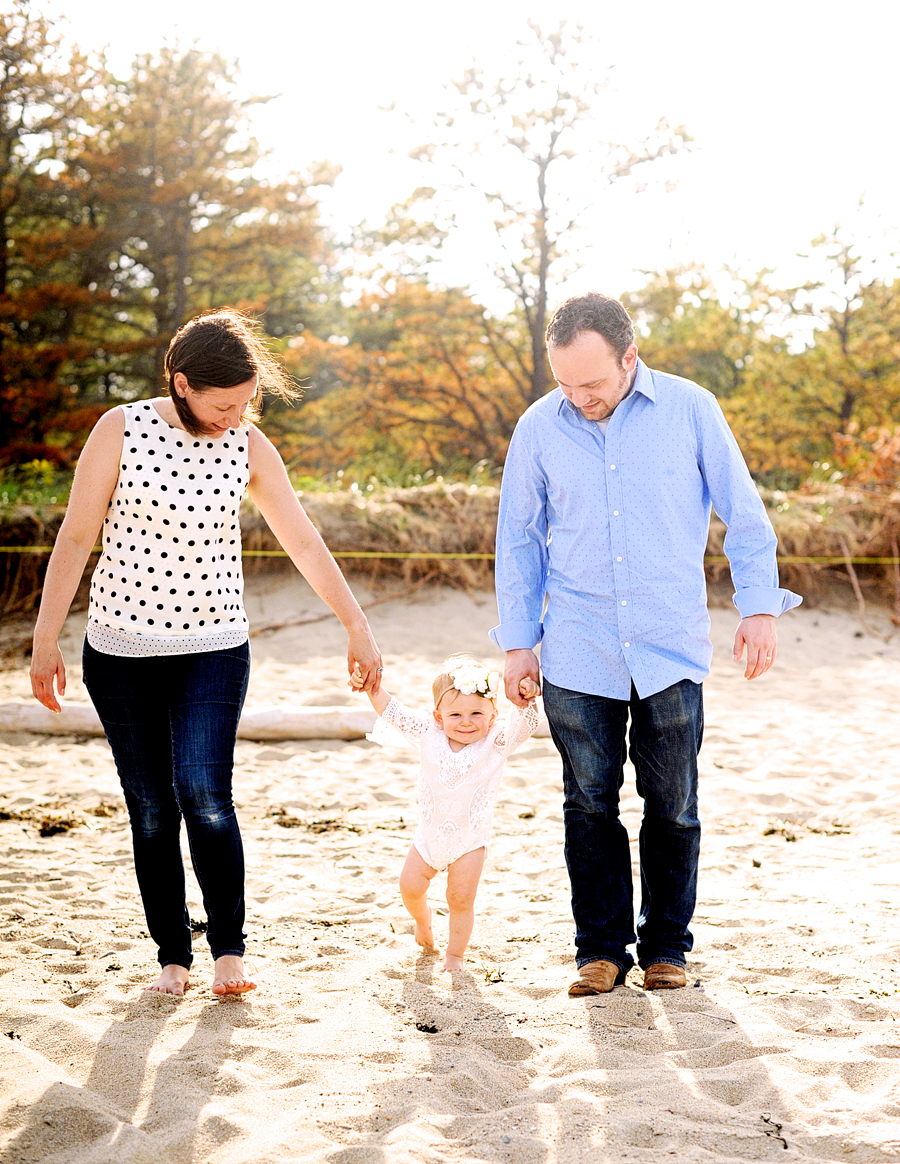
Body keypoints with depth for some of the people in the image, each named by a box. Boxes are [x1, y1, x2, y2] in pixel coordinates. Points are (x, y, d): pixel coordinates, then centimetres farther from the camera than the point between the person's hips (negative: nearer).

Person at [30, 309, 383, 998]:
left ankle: (229, 948, 1)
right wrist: (46, 641, -4)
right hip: (121, 650, 0)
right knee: (151, 809, 2)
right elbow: (77, 535, -3)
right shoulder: (123, 429, -8)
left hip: (214, 649, 1)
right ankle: (173, 957, 16)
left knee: (203, 792, -15)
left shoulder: (249, 446, -1)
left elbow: (304, 542, 4)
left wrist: (357, 627, 5)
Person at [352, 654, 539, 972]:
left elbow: (523, 725, -27)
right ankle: (423, 923, 37)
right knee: (410, 887, 4)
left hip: (470, 839, -3)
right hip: (430, 834, 3)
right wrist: (373, 689, -15)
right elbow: (394, 714, -3)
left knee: (461, 899, -1)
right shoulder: (429, 734, -8)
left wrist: (527, 701, -45)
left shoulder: (496, 741, -14)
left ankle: (455, 954, 19)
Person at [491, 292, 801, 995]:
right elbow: (519, 540, 11)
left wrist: (760, 607, 3)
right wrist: (517, 640, 9)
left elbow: (743, 512, 7)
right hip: (577, 655, 1)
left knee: (673, 805, 5)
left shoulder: (690, 409, -1)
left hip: (673, 649, -1)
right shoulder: (538, 428, 2)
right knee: (590, 805, 4)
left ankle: (667, 944, 20)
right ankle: (602, 946, 17)